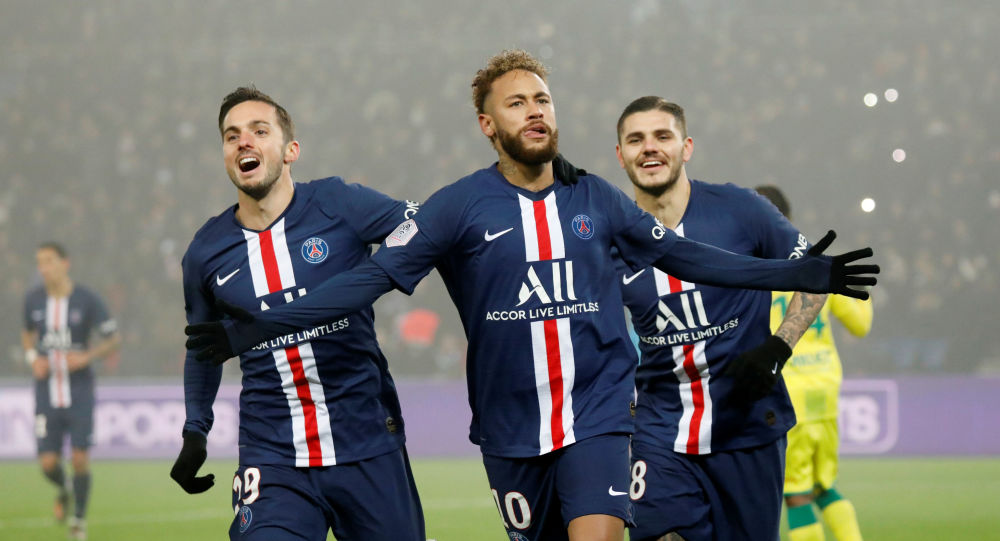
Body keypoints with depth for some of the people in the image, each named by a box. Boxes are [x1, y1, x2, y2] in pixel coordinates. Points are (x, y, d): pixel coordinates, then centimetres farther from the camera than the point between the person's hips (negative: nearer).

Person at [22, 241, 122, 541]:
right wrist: (32, 358, -1)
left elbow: (114, 339, 0)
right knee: (48, 464, -4)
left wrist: (87, 356, -17)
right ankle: (62, 490, 33)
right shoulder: (33, 300, 0)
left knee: (80, 459, -6)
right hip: (47, 391, 2)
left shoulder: (87, 300, -8)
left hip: (80, 391, -2)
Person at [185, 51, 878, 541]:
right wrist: (255, 329, -17)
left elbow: (678, 253, 16)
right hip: (511, 425, 0)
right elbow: (376, 275, -8)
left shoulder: (596, 198, 4)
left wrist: (798, 273, 18)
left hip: (596, 410, 0)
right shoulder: (461, 207, -4)